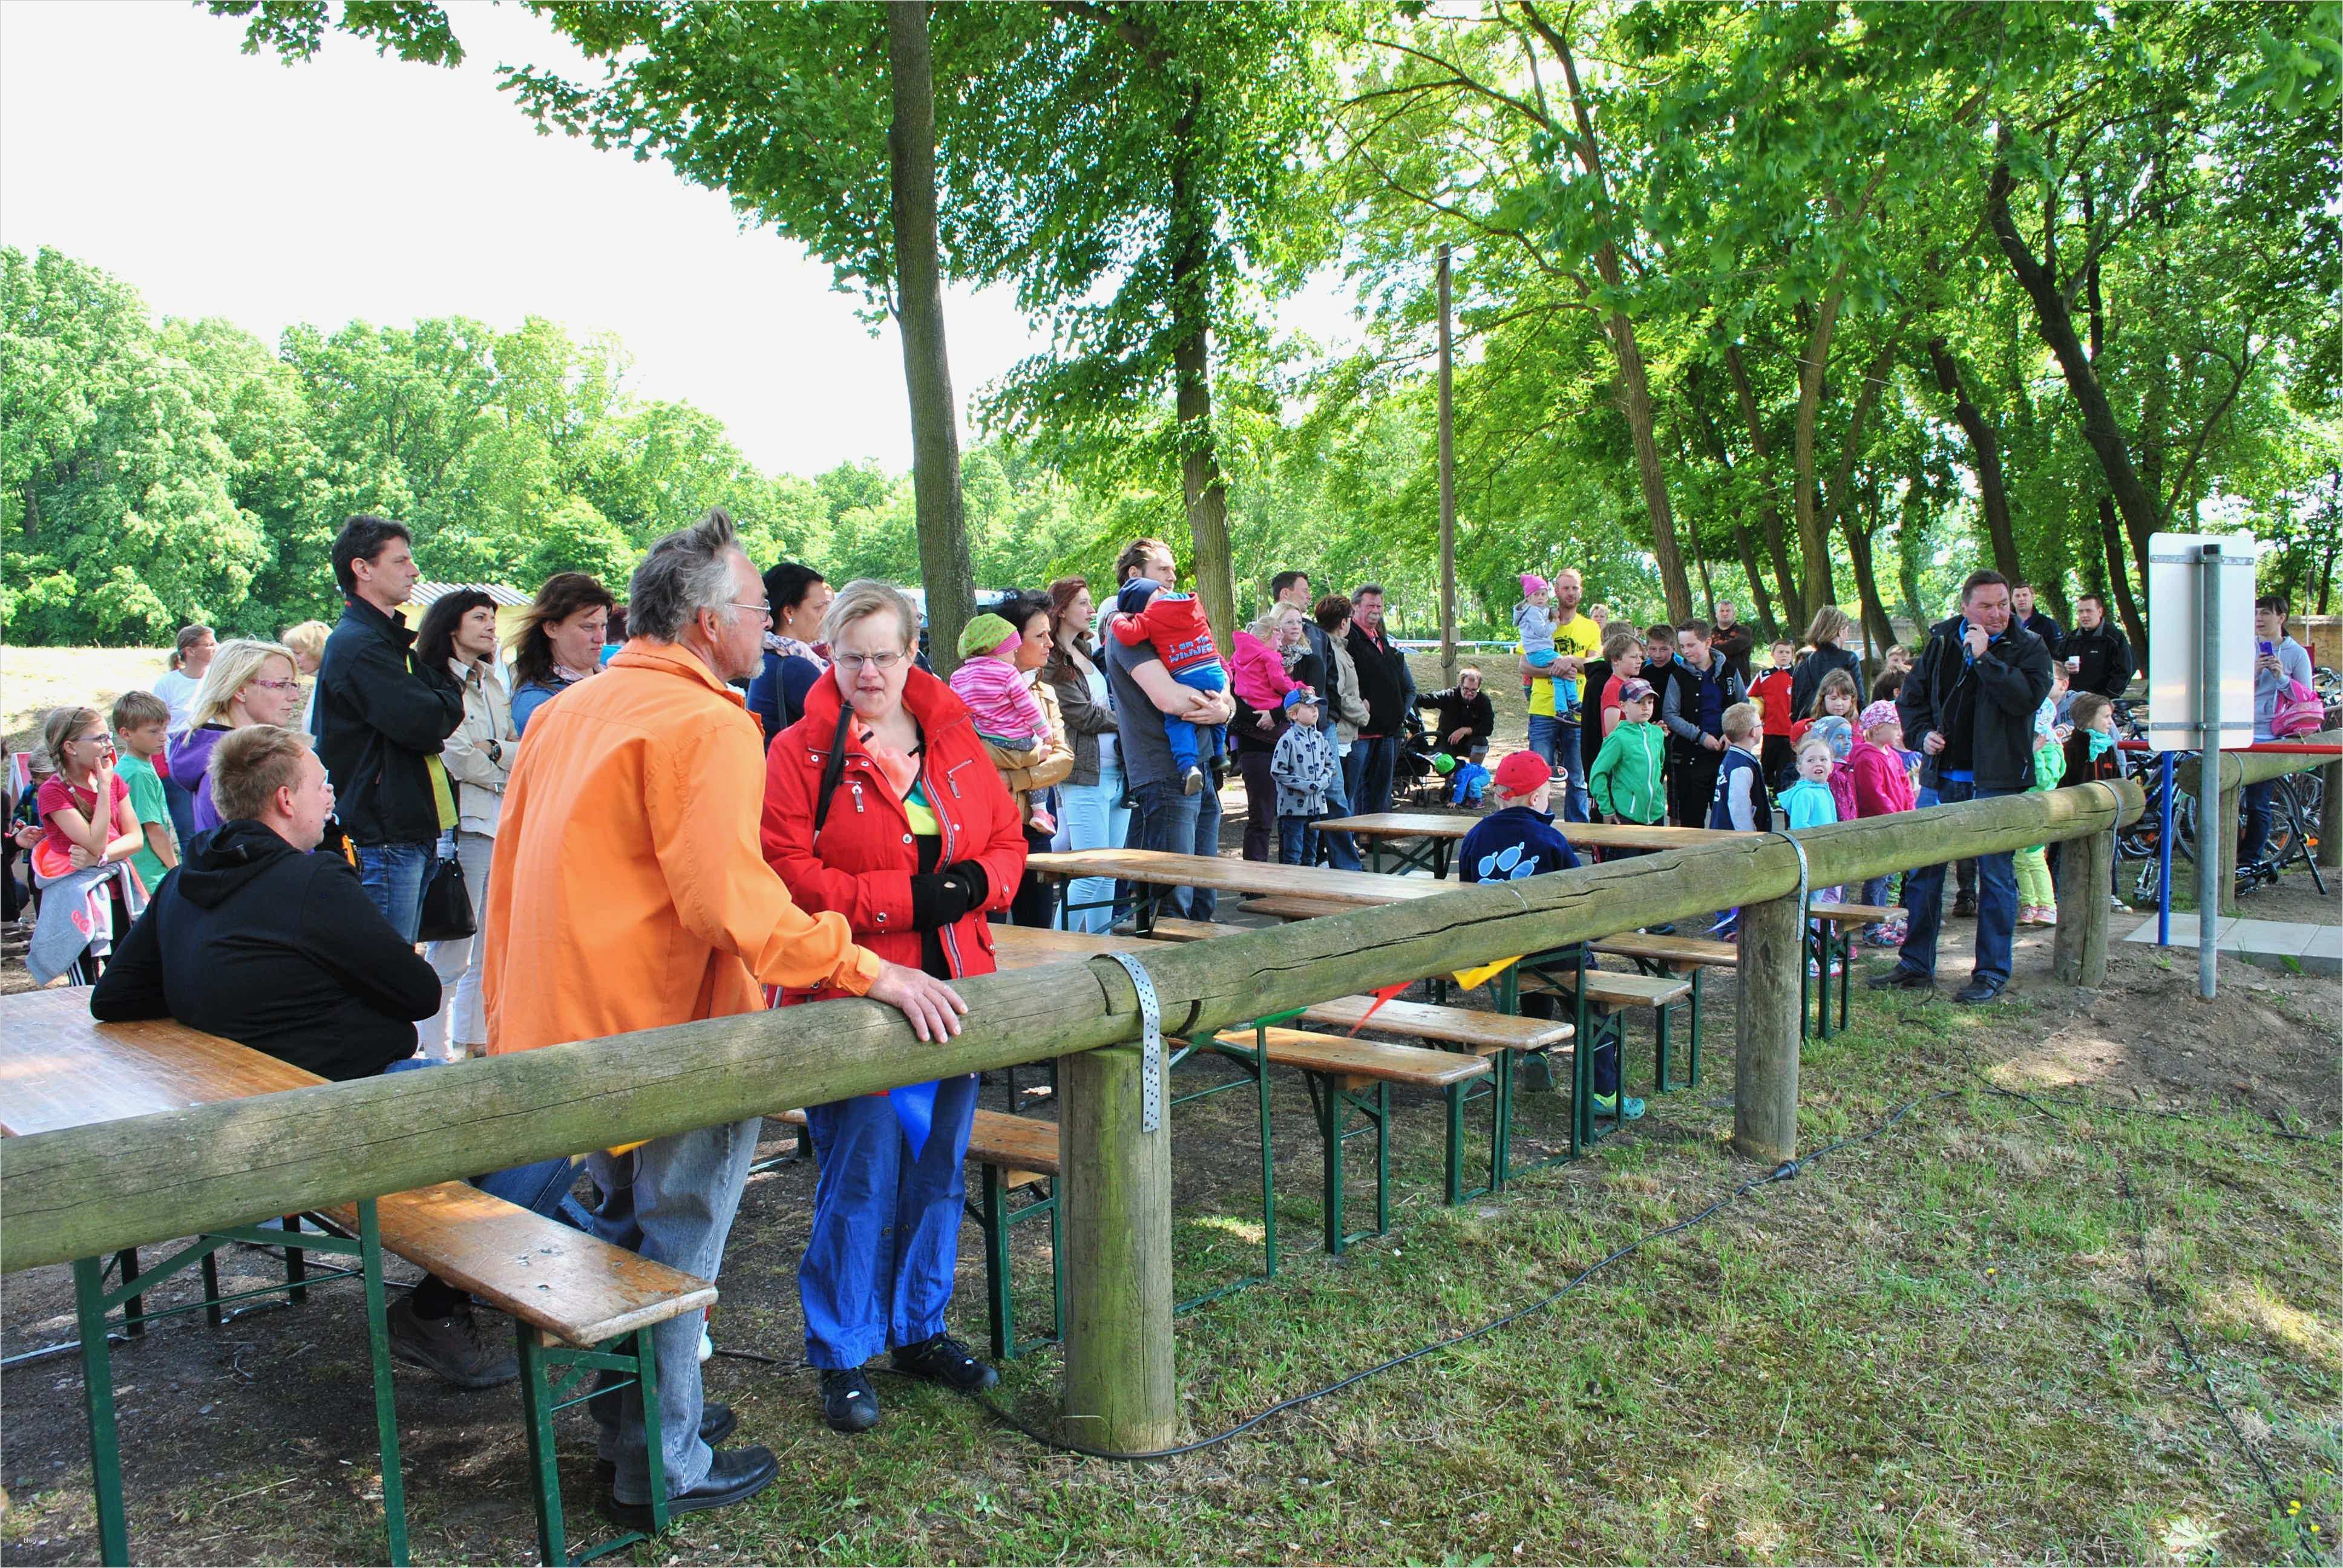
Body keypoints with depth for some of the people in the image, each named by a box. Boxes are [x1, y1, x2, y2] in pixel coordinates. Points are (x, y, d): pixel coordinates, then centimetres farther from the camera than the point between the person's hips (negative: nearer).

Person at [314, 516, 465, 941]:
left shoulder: (387, 639, 20)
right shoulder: (358, 645, -14)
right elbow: (426, 725, -22)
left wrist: (440, 693, -3)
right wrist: (450, 696, -1)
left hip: (407, 834, 10)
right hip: (382, 840, -10)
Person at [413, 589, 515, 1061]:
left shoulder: (492, 685, 18)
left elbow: (523, 751, 11)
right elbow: (459, 760, -11)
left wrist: (495, 751, -8)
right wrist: (511, 769, 4)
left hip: (502, 826, 8)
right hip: (462, 826, -8)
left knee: (489, 950, 12)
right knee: (450, 954, -5)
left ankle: (474, 1041, 23)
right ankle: (435, 1053, 3)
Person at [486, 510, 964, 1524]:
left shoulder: (564, 713, 10)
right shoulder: (704, 725, -18)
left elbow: (507, 878, 15)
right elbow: (729, 902, -28)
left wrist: (505, 1019, 22)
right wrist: (869, 971, -23)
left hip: (565, 1032, 9)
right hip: (668, 1038, -9)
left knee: (625, 1226, 25)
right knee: (676, 1248, 7)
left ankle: (629, 1412, 40)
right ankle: (664, 1469, 20)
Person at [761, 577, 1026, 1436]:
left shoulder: (956, 740, 10)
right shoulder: (800, 751, -5)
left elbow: (1008, 840, 14)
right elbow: (785, 873, -14)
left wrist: (978, 881, -9)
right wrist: (903, 897, -20)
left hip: (952, 995, 5)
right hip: (853, 1002, -5)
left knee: (938, 1173, 15)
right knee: (858, 1185, 2)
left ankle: (921, 1330, 33)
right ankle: (842, 1357, 19)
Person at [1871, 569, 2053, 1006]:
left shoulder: (2028, 647, -1)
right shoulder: (1942, 641, 9)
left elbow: (2027, 698, -20)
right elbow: (1912, 696, 18)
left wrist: (1985, 657, -19)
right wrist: (1923, 734, 1)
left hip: (1997, 780, -4)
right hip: (1943, 777, 4)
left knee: (1996, 874, 1)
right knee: (1923, 871, 7)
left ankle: (1992, 974, 11)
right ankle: (1916, 966, 18)